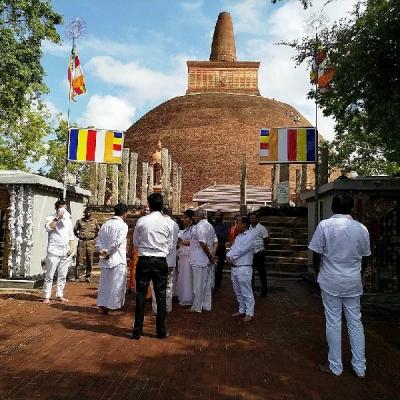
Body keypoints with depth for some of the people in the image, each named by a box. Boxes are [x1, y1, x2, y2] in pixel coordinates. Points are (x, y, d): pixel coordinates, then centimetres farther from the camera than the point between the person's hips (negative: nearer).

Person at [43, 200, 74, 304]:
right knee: (49, 275, -3)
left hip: (66, 252, 5)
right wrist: (57, 218, -20)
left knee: (62, 275, 9)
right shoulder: (51, 218, 2)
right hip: (54, 251, -5)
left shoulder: (68, 220, 17)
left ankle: (59, 295, 18)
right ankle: (46, 296, 4)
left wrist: (71, 247, 5)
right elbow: (49, 228, -19)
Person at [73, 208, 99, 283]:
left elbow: (99, 230, 18)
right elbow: (75, 230, 18)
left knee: (89, 261, 4)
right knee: (79, 260, -4)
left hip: (91, 242, 1)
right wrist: (78, 236, 8)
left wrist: (95, 236, 8)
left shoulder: (94, 221, 8)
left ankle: (87, 276, 14)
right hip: (82, 242, 0)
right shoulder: (80, 221, 7)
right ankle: (76, 277, 3)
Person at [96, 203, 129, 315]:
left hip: (105, 259, 7)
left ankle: (102, 306, 23)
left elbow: (99, 240, 4)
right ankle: (113, 307, 10)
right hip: (118, 259, -7)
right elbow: (117, 242, -20)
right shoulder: (123, 225, -12)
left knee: (104, 282, 15)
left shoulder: (105, 224, 9)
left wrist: (103, 251, -2)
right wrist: (108, 253, -11)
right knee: (117, 283, 4)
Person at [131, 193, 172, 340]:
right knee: (161, 296, 9)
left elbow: (135, 242, 4)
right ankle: (161, 331, 16)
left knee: (141, 295, 8)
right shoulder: (167, 223, -4)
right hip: (161, 261, 1)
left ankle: (137, 331, 13)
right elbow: (170, 245, 5)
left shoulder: (142, 221, -6)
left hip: (144, 261, 0)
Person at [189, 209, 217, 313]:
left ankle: (197, 307, 10)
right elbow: (215, 242, 11)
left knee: (198, 284, 0)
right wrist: (212, 254, 1)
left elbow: (203, 244, -22)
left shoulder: (199, 226, -16)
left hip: (199, 260, -9)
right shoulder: (210, 226, 14)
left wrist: (211, 256, -13)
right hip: (207, 260, 9)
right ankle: (207, 305, 22)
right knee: (207, 283, 14)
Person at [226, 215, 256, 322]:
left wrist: (230, 257, -7)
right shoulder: (238, 236, 15)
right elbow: (233, 249, 10)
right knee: (238, 292, 17)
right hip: (234, 268, 9)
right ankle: (242, 310, 29)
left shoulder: (250, 236, -13)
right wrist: (228, 256, -9)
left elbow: (241, 250, -18)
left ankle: (249, 313, 11)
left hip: (243, 269, -8)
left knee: (246, 293, 1)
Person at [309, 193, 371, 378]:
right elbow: (363, 255, 7)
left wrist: (319, 271, 8)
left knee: (333, 323, 7)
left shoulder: (325, 225, -12)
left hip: (330, 281, -3)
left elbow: (316, 253, -9)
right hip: (353, 282, 3)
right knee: (355, 323, 14)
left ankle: (335, 366, 18)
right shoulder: (361, 228, -3)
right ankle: (360, 368, 24)